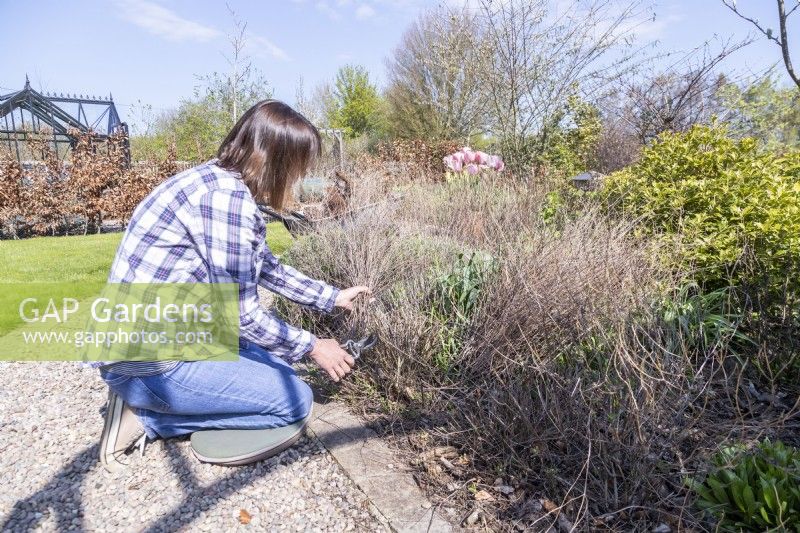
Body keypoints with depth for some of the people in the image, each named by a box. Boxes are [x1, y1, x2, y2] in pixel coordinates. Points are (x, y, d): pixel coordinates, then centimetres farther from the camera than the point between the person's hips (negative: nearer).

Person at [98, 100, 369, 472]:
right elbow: (240, 312, -20)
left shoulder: (220, 183, 7)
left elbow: (268, 268, 17)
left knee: (278, 360, 19)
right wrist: (312, 347, -7)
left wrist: (332, 297, 21)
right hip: (150, 361, -10)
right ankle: (144, 415, 1)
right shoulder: (228, 194, -23)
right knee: (296, 399, -2)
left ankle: (145, 401, 12)